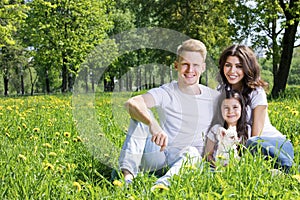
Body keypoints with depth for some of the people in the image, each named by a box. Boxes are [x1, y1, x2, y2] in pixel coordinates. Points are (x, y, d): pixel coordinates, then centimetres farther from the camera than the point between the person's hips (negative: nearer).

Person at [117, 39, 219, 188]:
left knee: (191, 151, -34)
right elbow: (131, 103, -24)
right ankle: (127, 174, -29)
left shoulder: (214, 98, 3)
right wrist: (153, 124, -44)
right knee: (142, 113, -20)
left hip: (186, 161, 0)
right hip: (157, 157, 0)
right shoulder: (166, 93, -5)